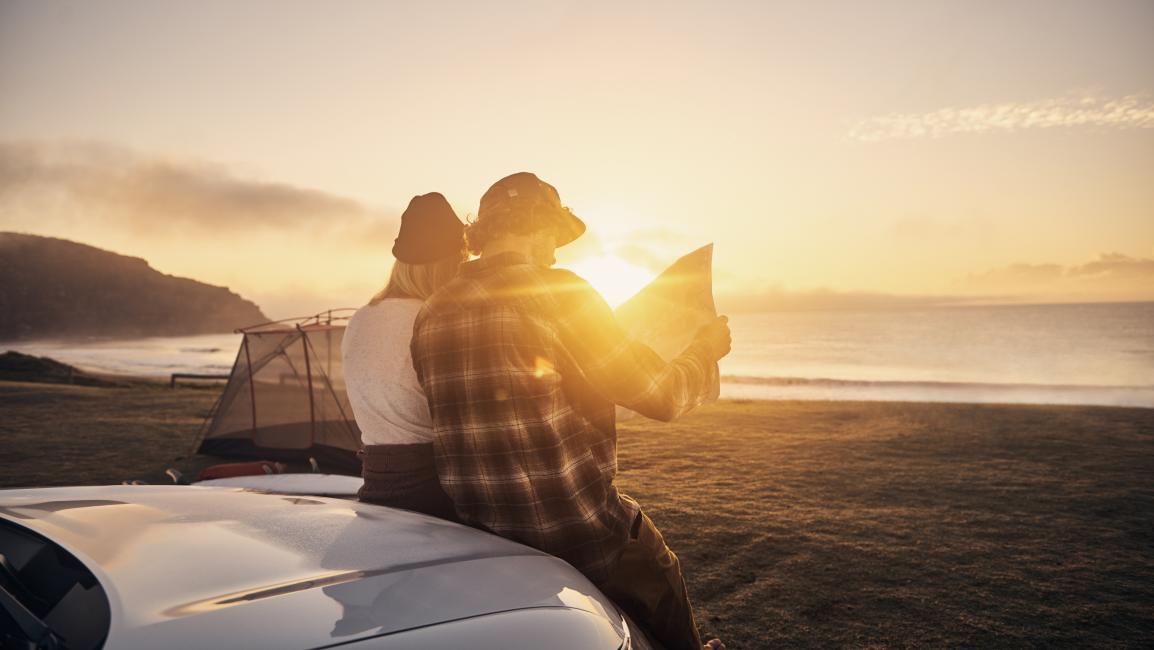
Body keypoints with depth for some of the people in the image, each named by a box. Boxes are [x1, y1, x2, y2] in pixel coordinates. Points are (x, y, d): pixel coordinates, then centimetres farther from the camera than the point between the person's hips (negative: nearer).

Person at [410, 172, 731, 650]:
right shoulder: (559, 293, -16)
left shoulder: (431, 314, 3)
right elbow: (660, 396, -12)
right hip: (581, 537, -6)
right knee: (661, 575, 25)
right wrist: (705, 348, 9)